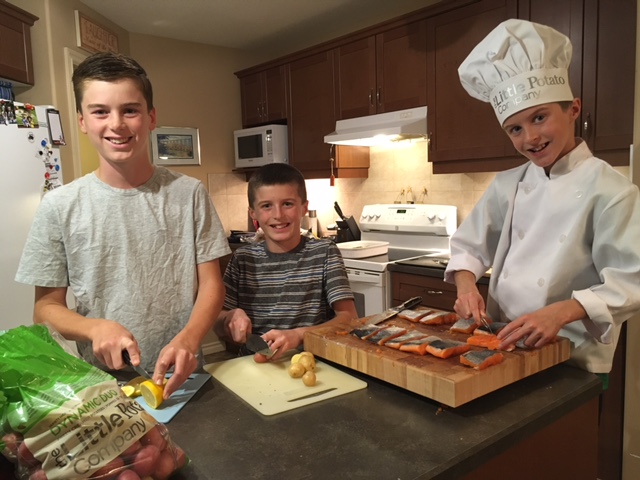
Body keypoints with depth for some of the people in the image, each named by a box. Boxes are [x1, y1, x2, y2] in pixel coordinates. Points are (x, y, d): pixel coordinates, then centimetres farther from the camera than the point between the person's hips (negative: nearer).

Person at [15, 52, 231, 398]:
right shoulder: (59, 207, -2)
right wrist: (96, 328, -16)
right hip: (101, 385, 1)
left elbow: (210, 284, -1)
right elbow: (46, 308, 3)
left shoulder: (188, 194, -2)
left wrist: (188, 338, -19)